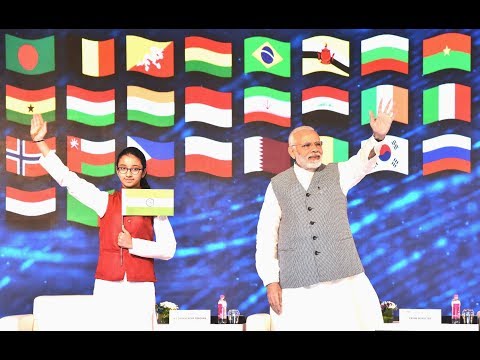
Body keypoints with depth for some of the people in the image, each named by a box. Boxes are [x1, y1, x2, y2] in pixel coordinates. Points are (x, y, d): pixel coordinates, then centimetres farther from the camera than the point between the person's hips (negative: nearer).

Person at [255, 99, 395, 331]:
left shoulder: (337, 174, 7)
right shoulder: (278, 185, 6)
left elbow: (361, 163, -14)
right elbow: (266, 235, 5)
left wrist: (378, 136, -35)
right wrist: (270, 282, -4)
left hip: (342, 277, 0)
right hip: (297, 285, 0)